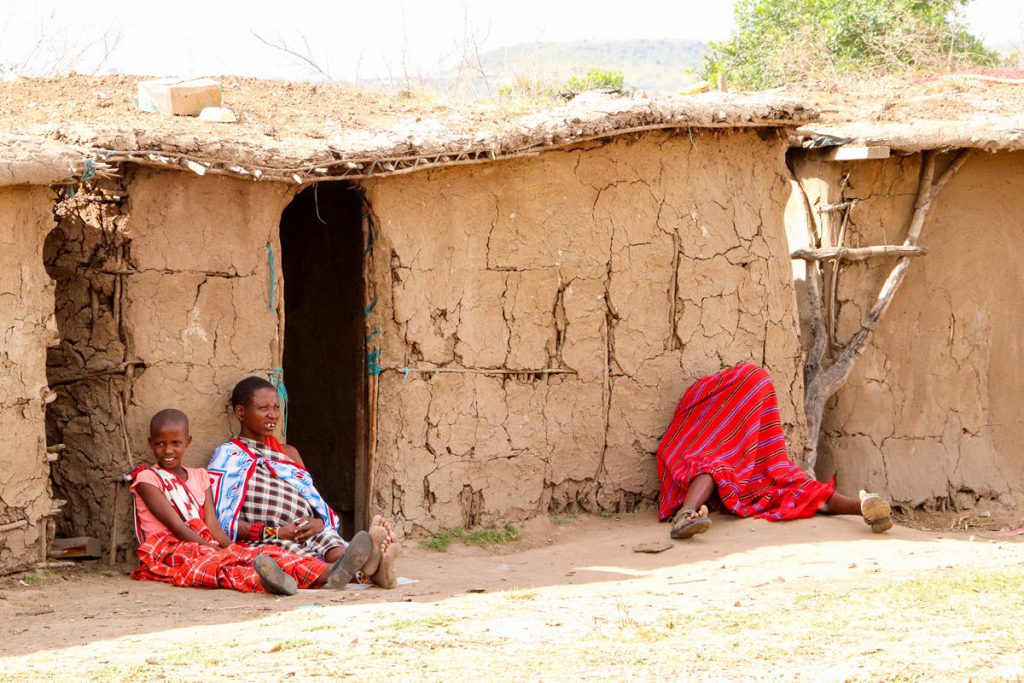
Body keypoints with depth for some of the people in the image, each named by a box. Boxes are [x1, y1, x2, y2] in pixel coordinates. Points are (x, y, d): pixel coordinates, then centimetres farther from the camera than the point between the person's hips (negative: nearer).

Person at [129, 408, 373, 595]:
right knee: (210, 563, -39)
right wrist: (209, 547, -17)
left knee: (260, 554, -20)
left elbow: (212, 525, 9)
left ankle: (327, 574, -44)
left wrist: (230, 548, -10)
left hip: (207, 546, 6)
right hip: (168, 550, -6)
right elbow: (175, 524, -7)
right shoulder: (147, 478, 5)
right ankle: (265, 582, -72)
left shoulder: (199, 477, 22)